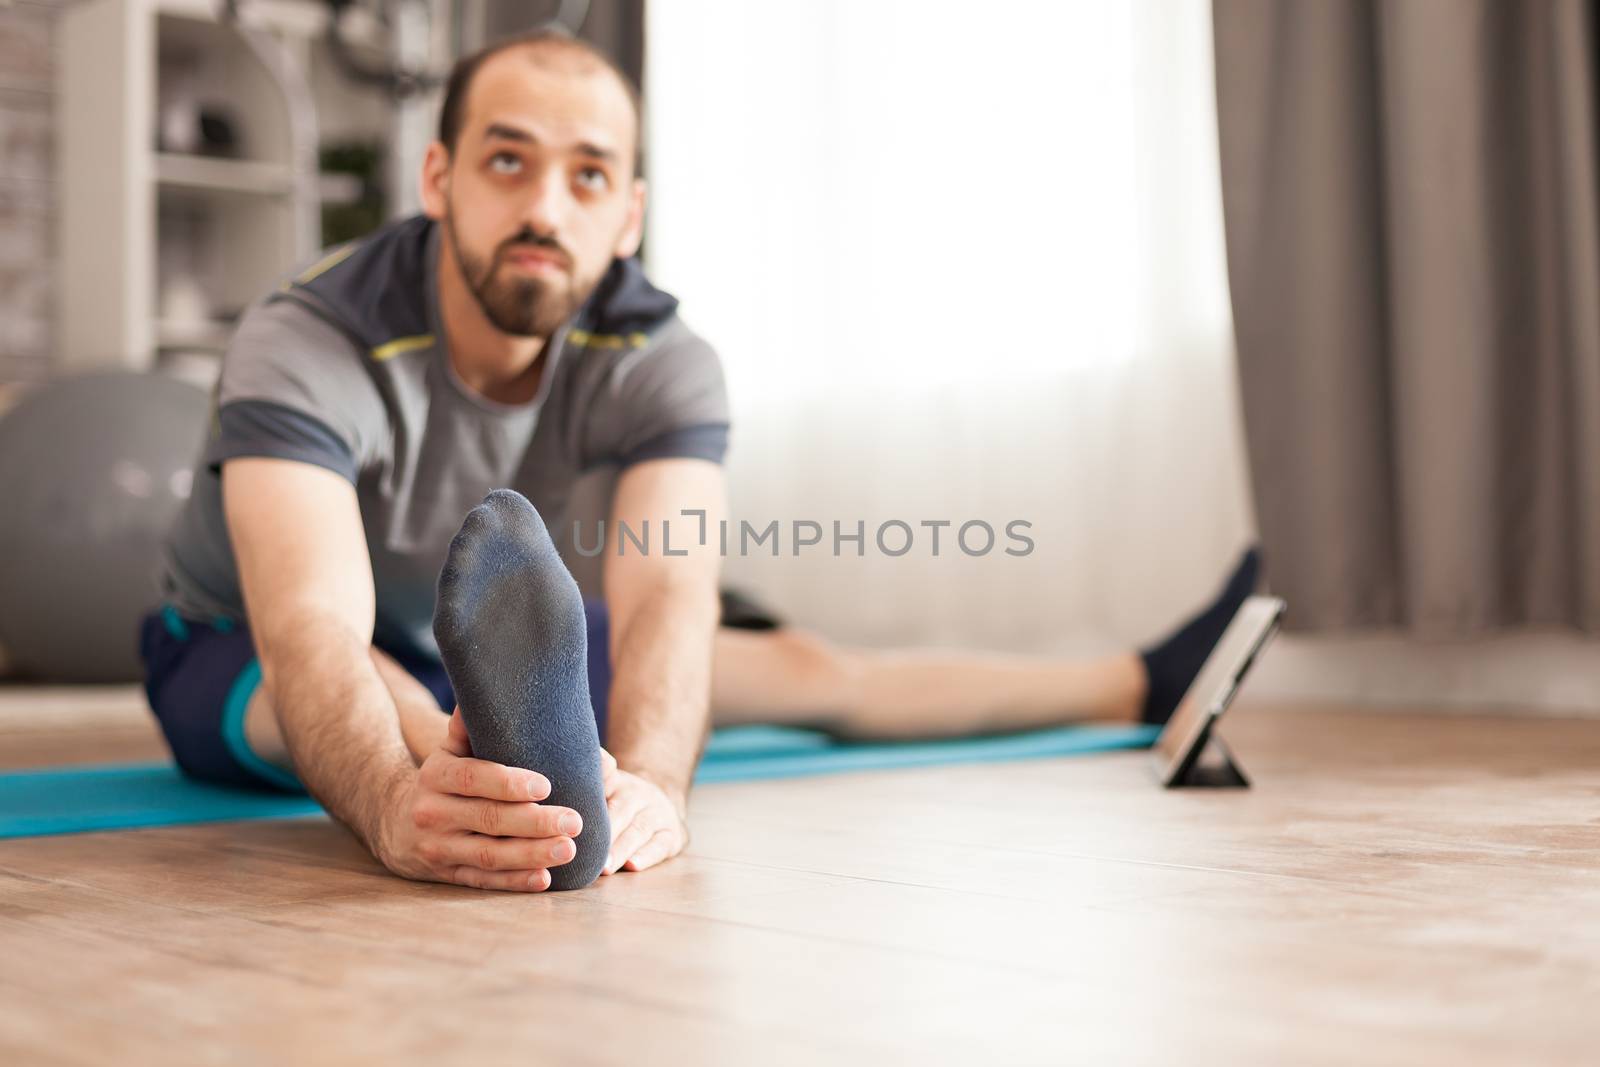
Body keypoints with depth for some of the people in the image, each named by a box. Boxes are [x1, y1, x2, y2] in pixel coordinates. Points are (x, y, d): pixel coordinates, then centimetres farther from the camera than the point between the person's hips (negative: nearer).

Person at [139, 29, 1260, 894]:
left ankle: (1148, 687, 16)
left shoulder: (659, 364, -21)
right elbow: (312, 627, -49)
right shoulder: (305, 343, -34)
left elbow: (666, 591, -39)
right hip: (236, 661, -3)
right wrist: (395, 802, -71)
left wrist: (648, 781, -60)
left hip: (481, 648, 4)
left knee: (805, 668, 5)